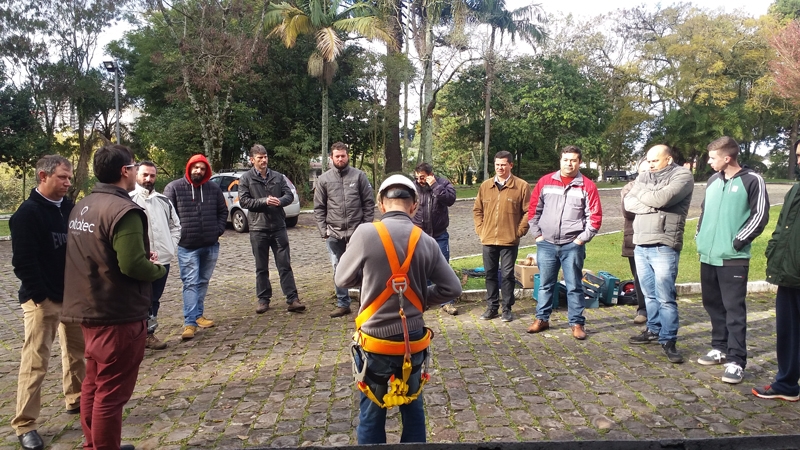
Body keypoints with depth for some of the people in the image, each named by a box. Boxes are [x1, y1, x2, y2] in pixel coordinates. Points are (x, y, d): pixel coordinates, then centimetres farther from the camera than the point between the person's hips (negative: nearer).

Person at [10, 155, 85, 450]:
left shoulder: (70, 208, 8)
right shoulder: (27, 213, -11)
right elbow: (23, 262, -15)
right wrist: (41, 296, -17)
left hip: (73, 295, 7)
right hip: (42, 300, -7)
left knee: (77, 351, 17)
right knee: (35, 362, -2)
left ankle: (77, 400, 33)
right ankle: (24, 424, 8)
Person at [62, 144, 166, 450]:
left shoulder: (82, 207, 10)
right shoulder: (123, 210, -20)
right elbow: (133, 265, -26)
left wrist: (144, 260, 9)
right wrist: (158, 268, -5)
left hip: (90, 310, 10)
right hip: (118, 315, -10)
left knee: (93, 384, 21)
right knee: (111, 392, 1)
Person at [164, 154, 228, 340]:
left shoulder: (214, 188, 5)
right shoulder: (174, 188, -5)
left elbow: (223, 211, 14)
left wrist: (218, 231, 3)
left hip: (210, 245, 4)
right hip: (187, 246, -4)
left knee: (203, 282, 14)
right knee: (190, 283, -5)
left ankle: (198, 315, 27)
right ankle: (189, 322, -3)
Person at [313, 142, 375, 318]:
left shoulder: (359, 176, 0)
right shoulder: (323, 179, 4)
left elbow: (369, 203, 1)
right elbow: (319, 208, 5)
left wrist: (366, 227, -5)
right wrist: (323, 230, -3)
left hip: (356, 230, -2)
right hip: (334, 232, 2)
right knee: (338, 269, 10)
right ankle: (343, 304, 21)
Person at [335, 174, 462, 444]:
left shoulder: (366, 234, -14)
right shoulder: (427, 242, -5)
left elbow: (343, 280, -1)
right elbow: (452, 289, -1)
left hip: (376, 344, -3)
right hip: (413, 343, 3)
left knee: (371, 415, 13)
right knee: (413, 410, 21)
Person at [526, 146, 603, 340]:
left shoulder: (587, 186, -1)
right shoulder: (545, 182, 5)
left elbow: (595, 216, -2)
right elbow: (533, 210, 9)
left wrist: (582, 239, -6)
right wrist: (537, 234, 4)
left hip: (572, 246, -2)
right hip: (546, 244, 2)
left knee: (574, 286, 4)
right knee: (545, 284, 12)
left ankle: (577, 323, 14)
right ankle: (542, 319, 24)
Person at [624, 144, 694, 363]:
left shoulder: (682, 175, -3)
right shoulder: (644, 177, 15)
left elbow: (662, 198, -19)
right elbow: (628, 202, 3)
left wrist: (641, 195, -1)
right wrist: (651, 205, -12)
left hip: (664, 247, -6)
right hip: (641, 245, 6)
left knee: (665, 297, -5)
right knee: (649, 294, 15)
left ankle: (668, 340, 4)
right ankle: (654, 330, 29)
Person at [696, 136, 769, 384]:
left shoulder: (752, 180, -7)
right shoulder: (713, 181, 13)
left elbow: (760, 215, -10)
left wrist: (737, 242, -13)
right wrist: (700, 236, 11)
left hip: (733, 258, -7)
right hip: (708, 256, 7)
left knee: (734, 309, -5)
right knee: (713, 305, 15)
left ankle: (736, 360, 0)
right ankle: (720, 348, 28)